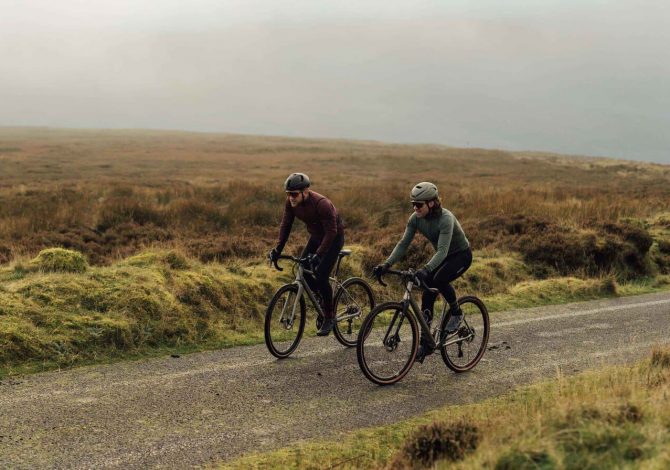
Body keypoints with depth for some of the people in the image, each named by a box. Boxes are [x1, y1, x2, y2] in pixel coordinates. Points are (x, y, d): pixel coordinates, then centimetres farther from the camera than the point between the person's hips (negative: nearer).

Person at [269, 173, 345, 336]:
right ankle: (323, 299, 17)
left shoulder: (321, 204, -34)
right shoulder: (291, 203, -14)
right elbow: (285, 226, -5)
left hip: (333, 238, -7)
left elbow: (331, 232, -32)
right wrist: (277, 249, -14)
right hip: (316, 236, 7)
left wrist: (318, 255, -39)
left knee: (321, 276, -17)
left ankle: (329, 318, 0)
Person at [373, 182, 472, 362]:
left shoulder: (445, 219, -32)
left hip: (461, 255, -6)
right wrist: (386, 265, -27)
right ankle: (425, 342, 1)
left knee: (439, 279, -33)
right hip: (442, 256, 6)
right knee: (428, 293, -7)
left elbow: (442, 250, -41)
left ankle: (456, 312, -6)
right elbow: (403, 244, -13)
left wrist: (425, 270, -56)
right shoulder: (415, 218, -12)